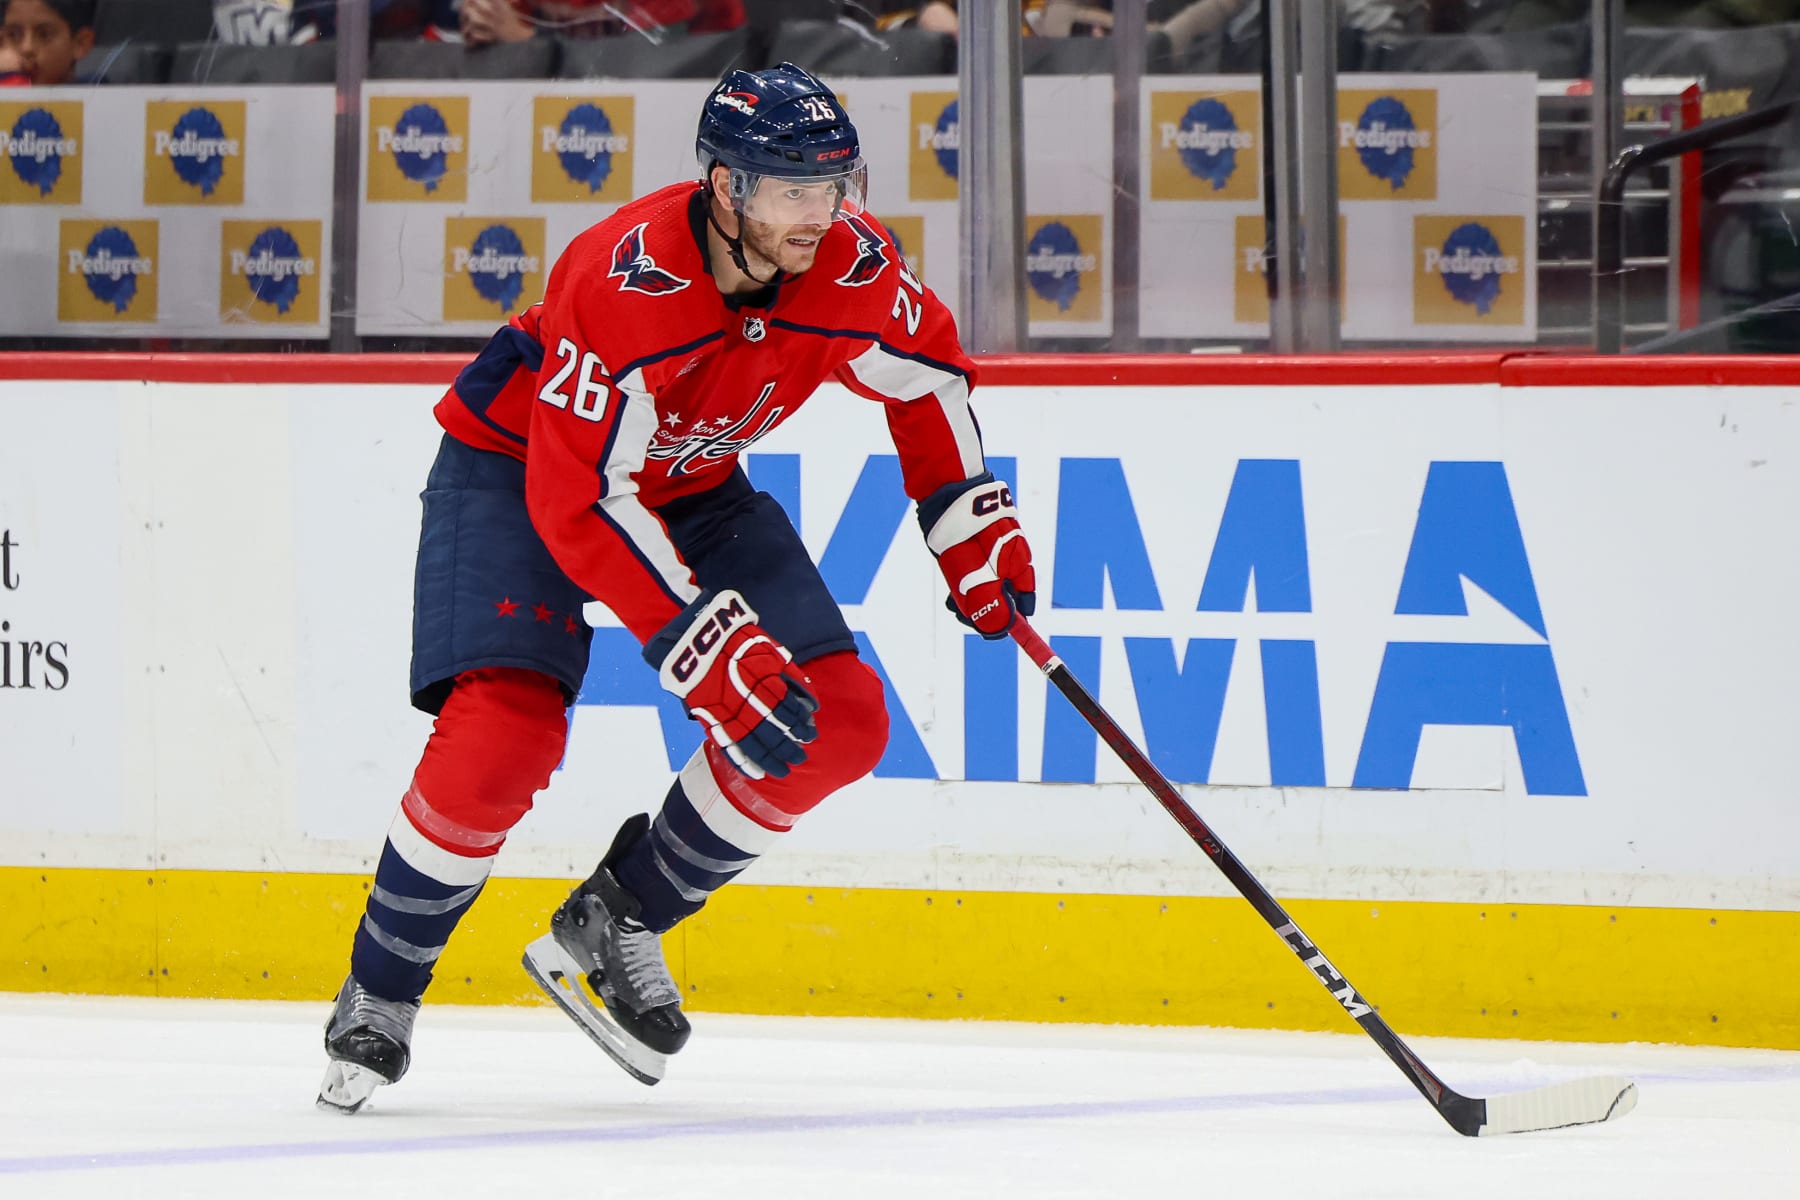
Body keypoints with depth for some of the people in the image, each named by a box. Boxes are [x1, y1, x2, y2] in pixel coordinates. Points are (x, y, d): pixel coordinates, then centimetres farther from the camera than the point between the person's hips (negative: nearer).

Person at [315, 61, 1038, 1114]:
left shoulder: (849, 264, -18)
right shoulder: (627, 283, -36)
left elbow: (927, 371, 6)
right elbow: (576, 504, -36)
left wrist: (974, 530, 3)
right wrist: (718, 655, -38)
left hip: (692, 482, 6)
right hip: (518, 465, -6)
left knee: (841, 720, -8)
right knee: (503, 736, -25)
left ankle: (616, 926, 7)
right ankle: (382, 990, -2)